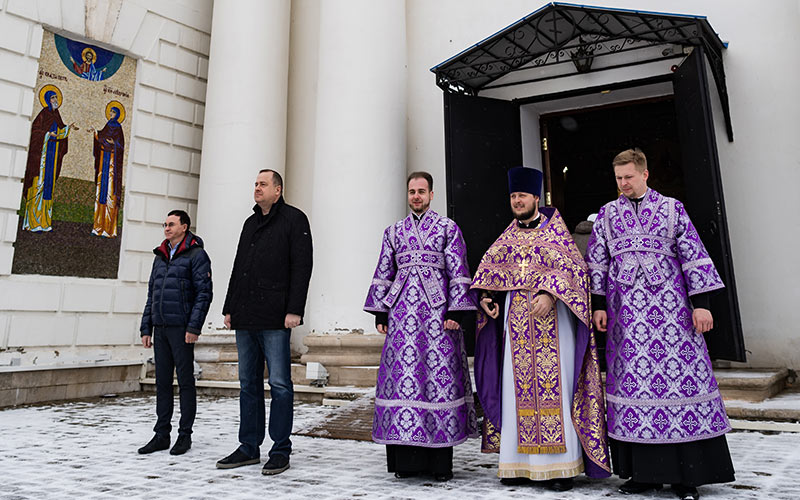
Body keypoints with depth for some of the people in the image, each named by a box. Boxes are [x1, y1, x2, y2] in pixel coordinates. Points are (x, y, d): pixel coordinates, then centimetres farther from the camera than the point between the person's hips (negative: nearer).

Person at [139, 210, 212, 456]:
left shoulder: (196, 255, -5)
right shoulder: (160, 257, 17)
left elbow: (204, 293, -11)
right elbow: (151, 294, 20)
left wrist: (194, 327, -18)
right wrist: (146, 328, 13)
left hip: (182, 329, -7)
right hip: (160, 329, 7)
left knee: (185, 381, 1)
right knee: (162, 382, 10)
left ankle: (185, 435, 10)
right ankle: (161, 434, 19)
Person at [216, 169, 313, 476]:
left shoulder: (294, 219, 0)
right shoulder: (250, 223, 21)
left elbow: (301, 267, -8)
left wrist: (294, 309, -16)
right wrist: (229, 308, 16)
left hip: (275, 319, -7)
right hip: (245, 318, 7)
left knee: (279, 385, -2)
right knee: (249, 384, 11)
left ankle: (280, 451, 7)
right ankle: (249, 448, 20)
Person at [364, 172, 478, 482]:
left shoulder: (448, 228, 9)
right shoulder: (393, 231, 18)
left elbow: (458, 272, 2)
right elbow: (383, 274, 16)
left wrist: (455, 311, -7)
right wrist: (379, 314, 9)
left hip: (436, 310, -3)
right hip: (402, 311, 3)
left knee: (439, 374, -5)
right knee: (402, 375, -2)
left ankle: (440, 461, 4)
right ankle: (406, 458, 8)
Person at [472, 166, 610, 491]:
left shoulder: (555, 231, 2)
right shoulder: (508, 237, 15)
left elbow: (573, 267, -9)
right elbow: (489, 267, 13)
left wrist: (550, 294, -24)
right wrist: (486, 297, -6)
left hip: (552, 318, -4)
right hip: (516, 318, 4)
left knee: (554, 386, -5)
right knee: (518, 388, 4)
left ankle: (561, 465, 3)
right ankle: (521, 463, 12)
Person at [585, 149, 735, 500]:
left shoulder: (672, 208, 7)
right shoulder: (607, 214, 11)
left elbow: (694, 256, 4)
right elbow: (597, 263, 12)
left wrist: (701, 304, -2)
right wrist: (599, 305, 7)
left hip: (670, 307, -1)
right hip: (627, 311, 2)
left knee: (680, 378, -3)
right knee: (633, 380, 1)